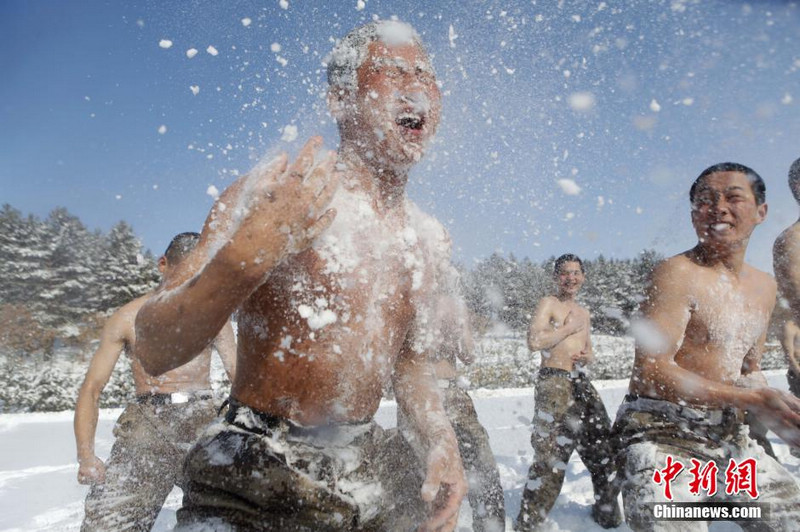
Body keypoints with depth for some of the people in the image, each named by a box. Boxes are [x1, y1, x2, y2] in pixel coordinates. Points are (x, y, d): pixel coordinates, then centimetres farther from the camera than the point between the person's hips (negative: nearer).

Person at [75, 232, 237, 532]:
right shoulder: (129, 318, 7)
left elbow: (238, 374, 9)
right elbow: (91, 390, 5)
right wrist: (85, 456, -9)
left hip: (202, 418, 1)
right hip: (148, 421, 0)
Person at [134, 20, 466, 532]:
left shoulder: (428, 236, 2)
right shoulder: (272, 192, -16)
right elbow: (156, 352, -20)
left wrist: (441, 439, -2)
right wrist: (250, 254, -36)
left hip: (370, 466, 5)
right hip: (257, 473, -4)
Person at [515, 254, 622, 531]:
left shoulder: (584, 313, 20)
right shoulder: (549, 303, -3)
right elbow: (534, 341, -18)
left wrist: (588, 357, 4)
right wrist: (570, 327, -11)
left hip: (582, 384, 8)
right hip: (555, 383, -8)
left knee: (604, 451, 15)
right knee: (550, 458, -9)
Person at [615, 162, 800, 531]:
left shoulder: (764, 286, 12)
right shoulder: (678, 273, -14)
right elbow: (651, 370, -22)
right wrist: (749, 400, -28)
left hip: (730, 437, 8)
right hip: (664, 436, -8)